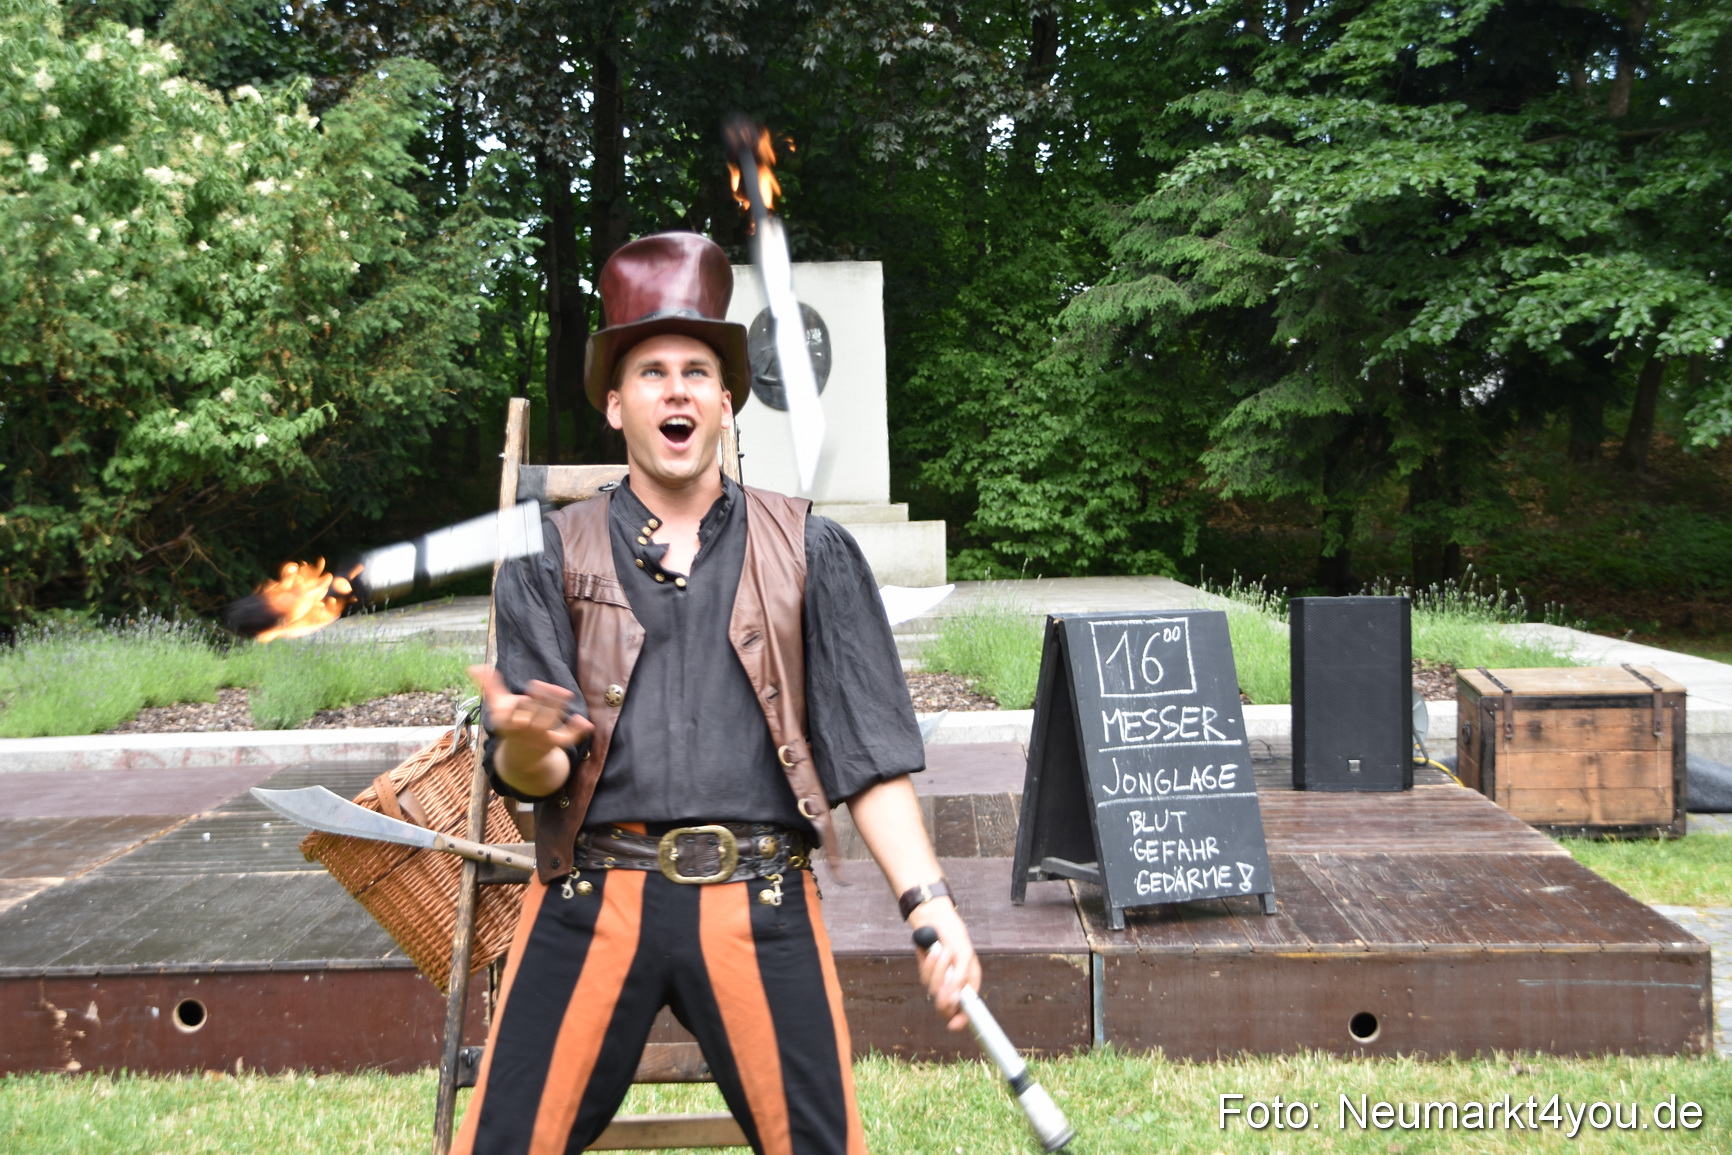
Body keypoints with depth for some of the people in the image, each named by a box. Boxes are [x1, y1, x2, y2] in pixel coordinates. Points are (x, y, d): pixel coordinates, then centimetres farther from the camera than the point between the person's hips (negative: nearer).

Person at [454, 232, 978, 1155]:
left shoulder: (810, 553, 10)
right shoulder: (551, 558, 10)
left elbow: (867, 752, 6)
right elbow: (529, 776, 2)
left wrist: (929, 906, -6)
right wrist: (523, 746, -22)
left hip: (760, 907, 0)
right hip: (590, 903, 0)